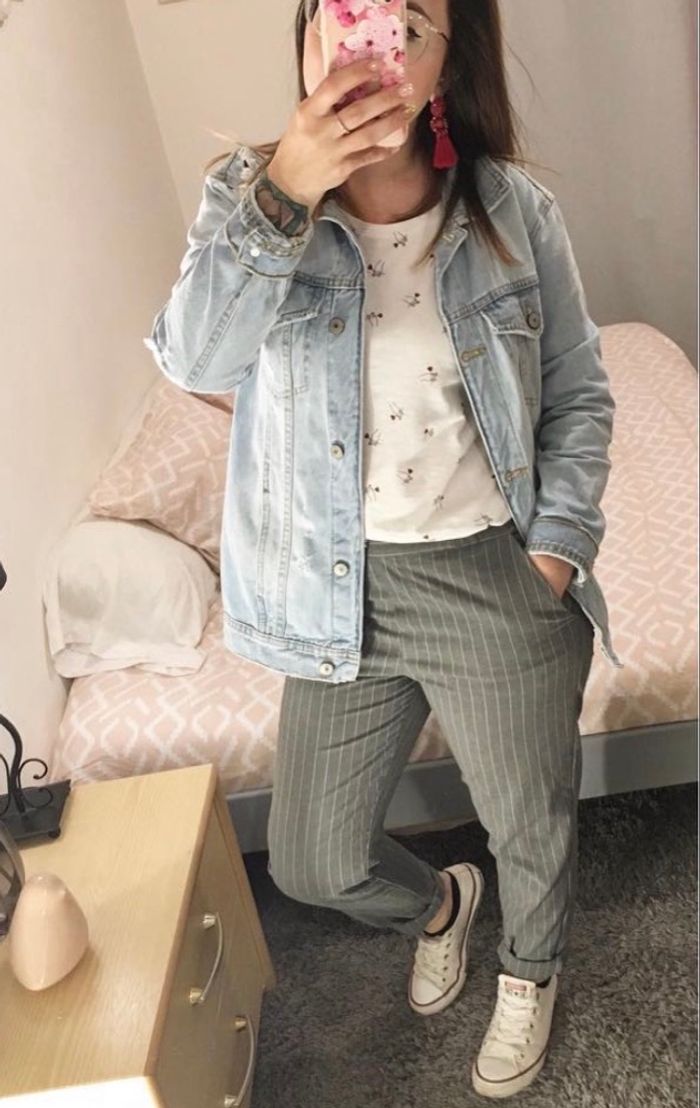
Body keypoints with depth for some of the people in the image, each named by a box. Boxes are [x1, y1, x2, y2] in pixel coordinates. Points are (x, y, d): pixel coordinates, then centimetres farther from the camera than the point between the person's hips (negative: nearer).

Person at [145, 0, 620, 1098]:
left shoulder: (515, 210, -6)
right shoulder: (254, 195, -6)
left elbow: (580, 396, 3)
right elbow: (194, 358, -23)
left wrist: (559, 547, -7)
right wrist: (282, 193, -35)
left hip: (497, 584, 0)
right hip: (342, 594, 1)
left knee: (532, 828, 19)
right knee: (313, 860, 15)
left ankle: (531, 970, 56)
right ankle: (439, 903, 53)